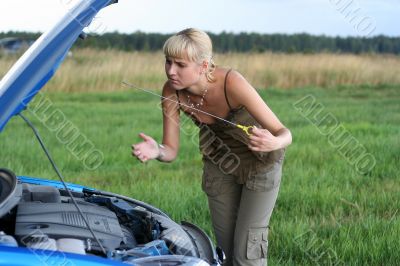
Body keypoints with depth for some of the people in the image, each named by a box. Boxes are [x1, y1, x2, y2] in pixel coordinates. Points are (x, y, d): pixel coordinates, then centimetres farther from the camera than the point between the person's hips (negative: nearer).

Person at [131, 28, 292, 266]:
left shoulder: (231, 83, -36)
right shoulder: (172, 92, -23)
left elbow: (284, 133, -32)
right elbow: (171, 150, -16)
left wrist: (274, 143, -56)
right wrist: (157, 151, -39)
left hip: (261, 161, -4)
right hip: (219, 163, 4)